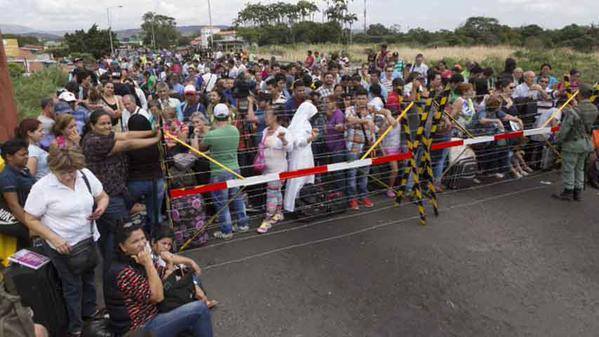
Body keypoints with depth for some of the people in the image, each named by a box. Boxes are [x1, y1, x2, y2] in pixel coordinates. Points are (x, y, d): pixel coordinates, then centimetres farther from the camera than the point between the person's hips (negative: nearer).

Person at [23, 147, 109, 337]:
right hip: (63, 245, -4)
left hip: (88, 238, 4)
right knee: (72, 284, 11)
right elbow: (30, 220, -13)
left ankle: (89, 311, 50)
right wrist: (55, 239, -22)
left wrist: (101, 207, -18)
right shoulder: (42, 188, -20)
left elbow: (102, 196, 5)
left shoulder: (86, 175, -9)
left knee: (89, 276, 24)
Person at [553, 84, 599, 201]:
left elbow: (564, 130, -21)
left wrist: (558, 140, -2)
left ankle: (568, 192, 16)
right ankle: (578, 192, 27)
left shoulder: (573, 112, -24)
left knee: (568, 168, 7)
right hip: (587, 142, 7)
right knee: (579, 168, 19)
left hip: (573, 143, -7)